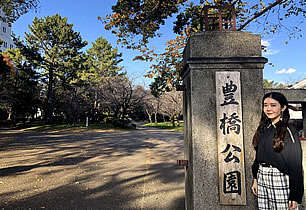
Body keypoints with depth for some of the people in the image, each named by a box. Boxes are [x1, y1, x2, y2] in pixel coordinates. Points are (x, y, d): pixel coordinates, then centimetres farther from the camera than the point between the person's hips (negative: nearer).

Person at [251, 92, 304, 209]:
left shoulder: (289, 131, -9)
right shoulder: (263, 130, 7)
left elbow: (296, 165, -10)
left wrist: (295, 195, -11)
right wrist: (255, 179, 12)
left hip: (280, 179, -5)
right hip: (262, 178, 5)